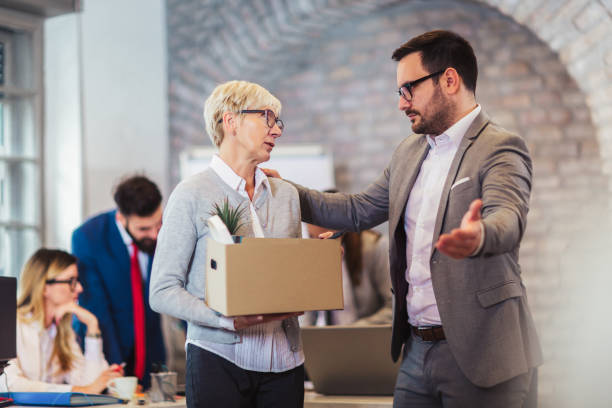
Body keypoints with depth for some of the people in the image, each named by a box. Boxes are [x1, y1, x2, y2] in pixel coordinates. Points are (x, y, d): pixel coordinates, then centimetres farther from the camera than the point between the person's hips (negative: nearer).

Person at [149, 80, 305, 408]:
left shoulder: (286, 194, 14)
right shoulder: (192, 195, -3)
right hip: (219, 360, -5)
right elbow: (163, 291, -8)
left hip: (283, 362, 5)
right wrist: (228, 320, -21)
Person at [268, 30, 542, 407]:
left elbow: (508, 218, -29)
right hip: (418, 349, 7)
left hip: (480, 354, -7)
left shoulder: (501, 148, -11)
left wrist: (478, 235, -52)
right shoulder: (409, 152, 14)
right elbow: (360, 210, 21)